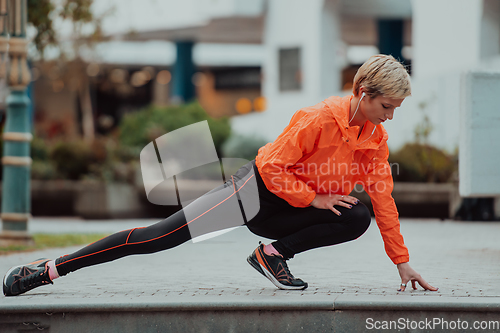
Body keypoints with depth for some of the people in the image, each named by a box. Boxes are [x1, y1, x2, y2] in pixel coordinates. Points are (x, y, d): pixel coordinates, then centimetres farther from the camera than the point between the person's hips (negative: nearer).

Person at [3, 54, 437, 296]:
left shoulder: (376, 138, -4)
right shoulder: (321, 118, -25)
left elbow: (383, 197, 2)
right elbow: (274, 165, -22)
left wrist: (402, 260, 1)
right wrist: (314, 198, -22)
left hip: (290, 211, 6)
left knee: (358, 218, -20)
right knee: (162, 235, -15)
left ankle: (274, 253, -9)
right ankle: (51, 268, -10)